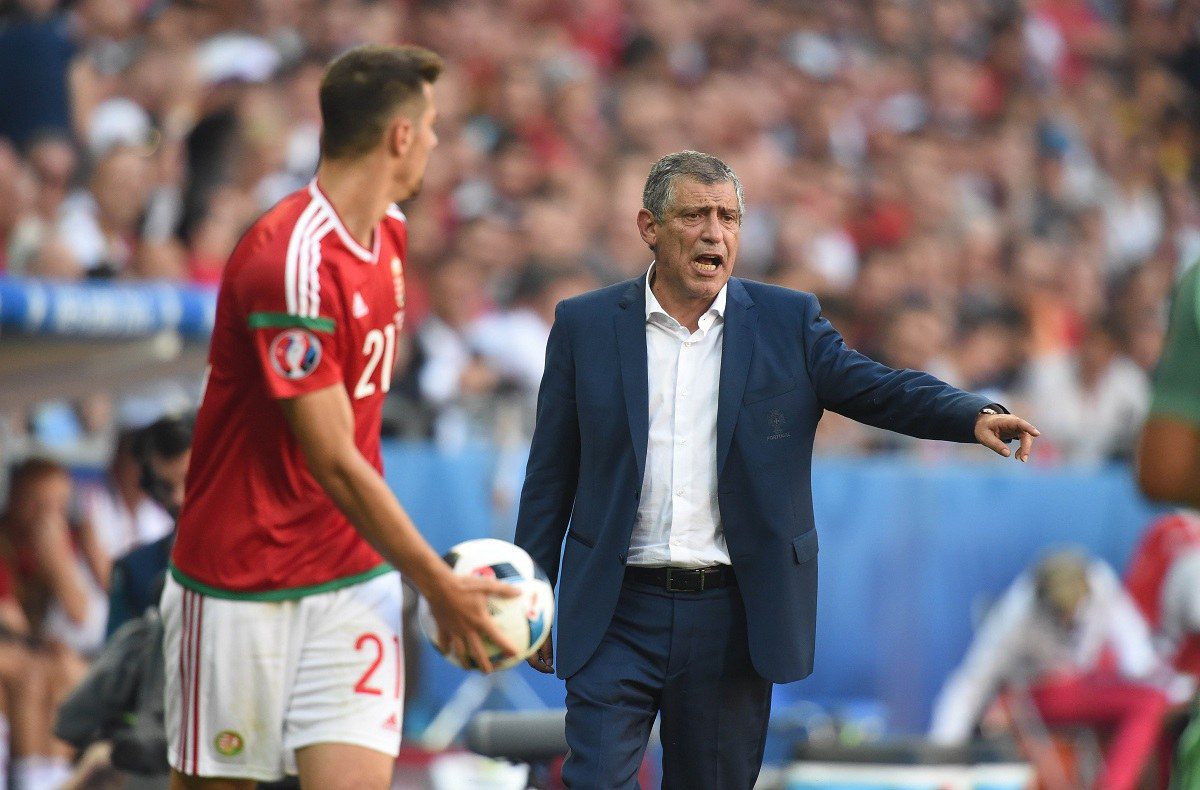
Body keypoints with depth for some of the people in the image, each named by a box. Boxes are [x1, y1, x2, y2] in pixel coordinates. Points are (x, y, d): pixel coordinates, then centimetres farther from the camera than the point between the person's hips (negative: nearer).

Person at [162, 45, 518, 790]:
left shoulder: (390, 232, 7)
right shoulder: (292, 261, -21)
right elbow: (332, 461, -20)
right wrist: (439, 584, -13)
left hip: (356, 575, 7)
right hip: (240, 588, -7)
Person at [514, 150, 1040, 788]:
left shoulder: (786, 322, 5)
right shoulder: (585, 325, 4)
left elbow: (878, 389, -5)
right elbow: (550, 474, 6)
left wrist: (976, 416, -25)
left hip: (732, 616, 1)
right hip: (617, 614, -1)